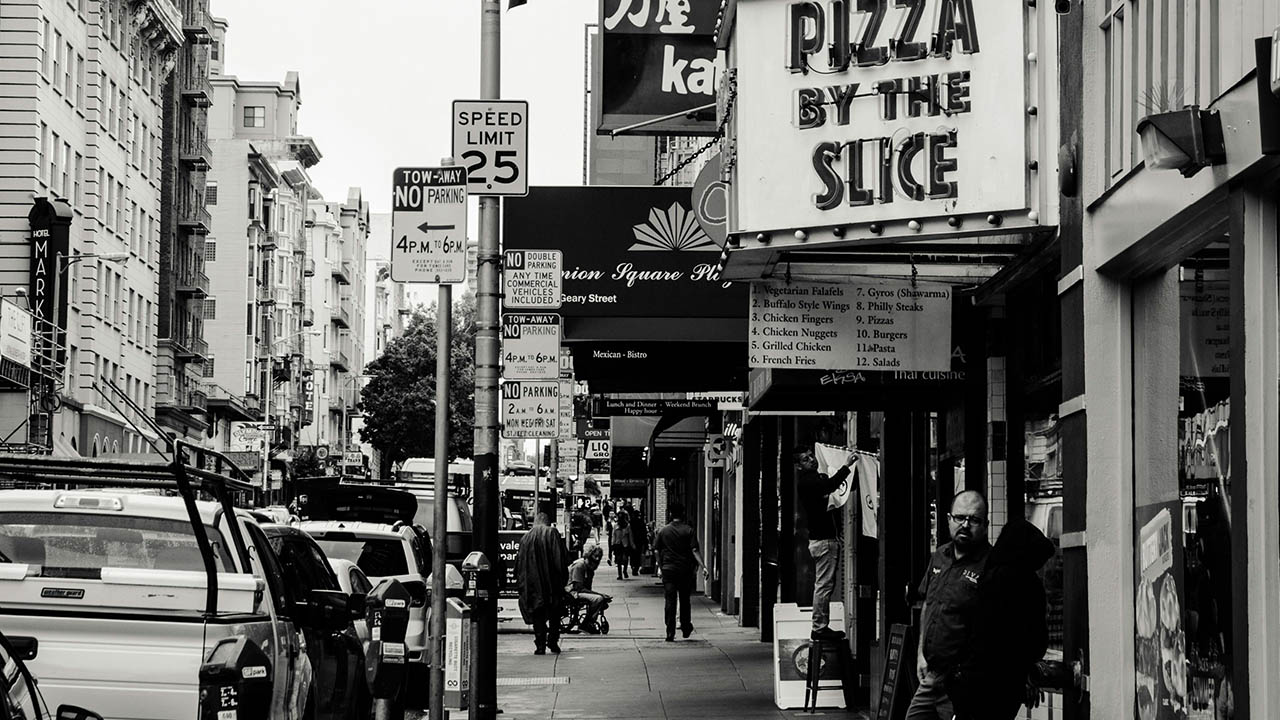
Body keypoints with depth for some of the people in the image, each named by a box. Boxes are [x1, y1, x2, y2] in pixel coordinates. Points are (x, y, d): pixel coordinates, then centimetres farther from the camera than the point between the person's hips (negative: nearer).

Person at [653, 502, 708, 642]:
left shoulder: (663, 530, 1)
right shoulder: (689, 530, -3)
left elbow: (657, 550, 2)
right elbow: (695, 550, -11)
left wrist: (661, 566, 12)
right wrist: (703, 566, -14)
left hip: (668, 569, 0)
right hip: (686, 570, 0)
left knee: (670, 601, 0)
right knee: (684, 599, 17)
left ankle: (670, 633, -7)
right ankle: (686, 628, 26)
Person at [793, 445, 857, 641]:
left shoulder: (820, 478, 17)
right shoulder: (805, 482, -12)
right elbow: (830, 486, -28)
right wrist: (846, 466, -31)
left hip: (830, 538, 10)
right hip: (822, 539, -10)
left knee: (826, 584, 11)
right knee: (823, 585, -9)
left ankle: (822, 627, 14)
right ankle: (819, 628, -7)